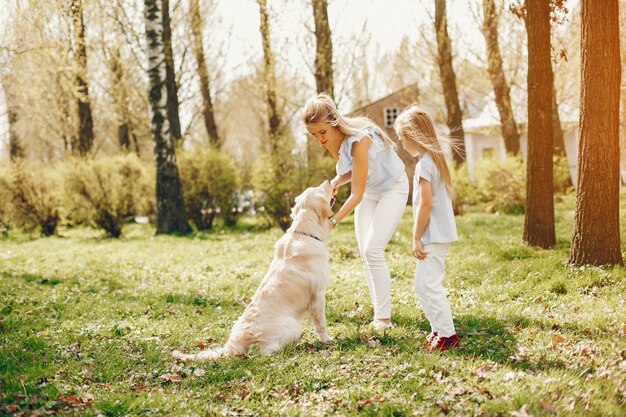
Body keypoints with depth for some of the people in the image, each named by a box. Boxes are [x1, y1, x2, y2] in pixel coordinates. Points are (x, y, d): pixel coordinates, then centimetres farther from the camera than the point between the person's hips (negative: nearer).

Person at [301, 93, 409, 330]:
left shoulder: (359, 139, -34)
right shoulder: (330, 141, -10)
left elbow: (356, 195, -31)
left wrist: (333, 222, -36)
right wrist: (335, 182, -16)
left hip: (392, 188, -8)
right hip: (369, 191, 8)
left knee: (373, 249, -17)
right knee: (365, 253, 1)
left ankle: (383, 317, -10)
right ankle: (379, 314, 7)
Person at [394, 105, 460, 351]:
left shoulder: (424, 163, -17)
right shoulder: (435, 158, 13)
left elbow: (426, 203, -21)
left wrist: (417, 238, -15)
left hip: (433, 236, -10)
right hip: (439, 234, 10)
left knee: (429, 284, -7)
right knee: (422, 284, 17)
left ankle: (447, 335, -5)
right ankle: (439, 330, 22)